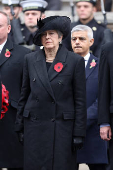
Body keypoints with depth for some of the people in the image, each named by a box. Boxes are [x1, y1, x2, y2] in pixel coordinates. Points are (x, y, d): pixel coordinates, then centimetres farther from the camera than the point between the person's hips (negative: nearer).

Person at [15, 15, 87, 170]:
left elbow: (80, 100, -1)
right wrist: (19, 127, 9)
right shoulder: (30, 60, 8)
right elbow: (24, 95, 12)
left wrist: (79, 134, -5)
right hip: (34, 126, 3)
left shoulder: (75, 61, -1)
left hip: (63, 127, -3)